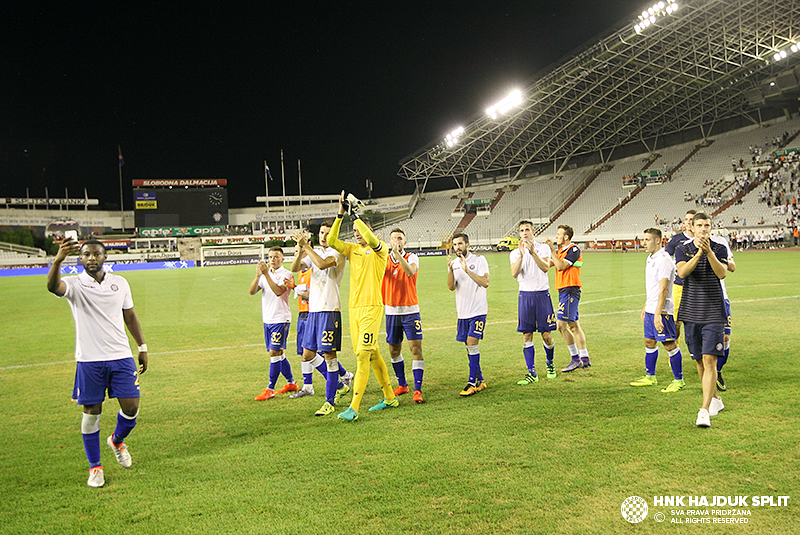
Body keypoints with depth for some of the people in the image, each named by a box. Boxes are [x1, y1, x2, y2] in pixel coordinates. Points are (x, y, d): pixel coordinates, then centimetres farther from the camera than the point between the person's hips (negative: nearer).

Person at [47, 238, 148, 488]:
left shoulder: (120, 283, 6)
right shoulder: (74, 284, -5)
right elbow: (53, 286, -28)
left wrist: (142, 348, 15)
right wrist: (58, 259, -48)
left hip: (121, 357, 2)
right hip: (89, 360, -2)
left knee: (131, 407, 1)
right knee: (91, 412, 3)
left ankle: (117, 440, 33)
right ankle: (95, 466, 20)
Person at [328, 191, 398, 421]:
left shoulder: (380, 249, -4)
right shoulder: (352, 249, 13)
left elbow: (371, 239, -26)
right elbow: (331, 241, 0)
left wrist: (355, 213, -21)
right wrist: (340, 214, -6)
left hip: (371, 308, -7)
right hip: (354, 308, 7)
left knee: (362, 355, -11)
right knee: (372, 354, 12)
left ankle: (354, 407, -11)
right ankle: (390, 397, 24)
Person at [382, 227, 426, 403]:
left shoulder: (411, 258, -4)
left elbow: (410, 272, -25)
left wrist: (398, 253, -36)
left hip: (410, 311, -3)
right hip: (391, 311, 3)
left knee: (416, 348, -9)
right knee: (394, 350, 10)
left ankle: (417, 389, -4)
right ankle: (402, 385, 28)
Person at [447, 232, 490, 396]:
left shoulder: (479, 260, -4)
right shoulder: (453, 263, 9)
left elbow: (485, 283, -15)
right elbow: (451, 287, -1)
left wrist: (467, 270, -22)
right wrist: (450, 269, -16)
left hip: (478, 310, -5)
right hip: (462, 312, 6)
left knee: (472, 343, -14)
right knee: (469, 346, 9)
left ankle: (472, 383, -9)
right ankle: (480, 380, 20)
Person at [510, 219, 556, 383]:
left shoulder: (543, 248, 2)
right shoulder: (515, 253, 7)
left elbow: (545, 268, -16)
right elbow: (514, 273, -10)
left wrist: (533, 252, -26)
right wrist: (521, 254, -20)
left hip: (542, 294, -1)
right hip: (525, 295, 2)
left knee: (546, 335, -1)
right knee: (526, 335, -1)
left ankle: (550, 364, 25)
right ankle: (532, 372, 5)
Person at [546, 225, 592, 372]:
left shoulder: (574, 250, -11)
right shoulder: (561, 250, 16)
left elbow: (560, 266, -20)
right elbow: (548, 264, 13)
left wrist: (552, 249, -18)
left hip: (570, 291, -10)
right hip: (564, 291, 10)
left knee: (561, 324, -11)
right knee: (573, 325, 10)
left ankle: (575, 359, -5)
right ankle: (585, 359, 15)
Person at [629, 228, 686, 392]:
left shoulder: (664, 260, -17)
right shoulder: (650, 258, 13)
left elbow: (663, 289, -22)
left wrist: (658, 314, -25)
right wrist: (645, 306, 24)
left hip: (662, 311, -10)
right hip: (651, 309, 10)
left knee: (669, 344, -3)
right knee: (649, 342, 15)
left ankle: (679, 380, 5)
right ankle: (650, 377, 27)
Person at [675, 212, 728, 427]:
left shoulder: (719, 249, 2)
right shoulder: (683, 249, 5)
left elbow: (722, 273, -15)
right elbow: (682, 272, -14)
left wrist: (709, 252, -25)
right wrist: (699, 253, -25)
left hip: (713, 313, -2)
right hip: (691, 312, 3)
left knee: (709, 360, -12)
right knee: (699, 361, 11)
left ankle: (704, 410, -14)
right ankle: (715, 399, 31)